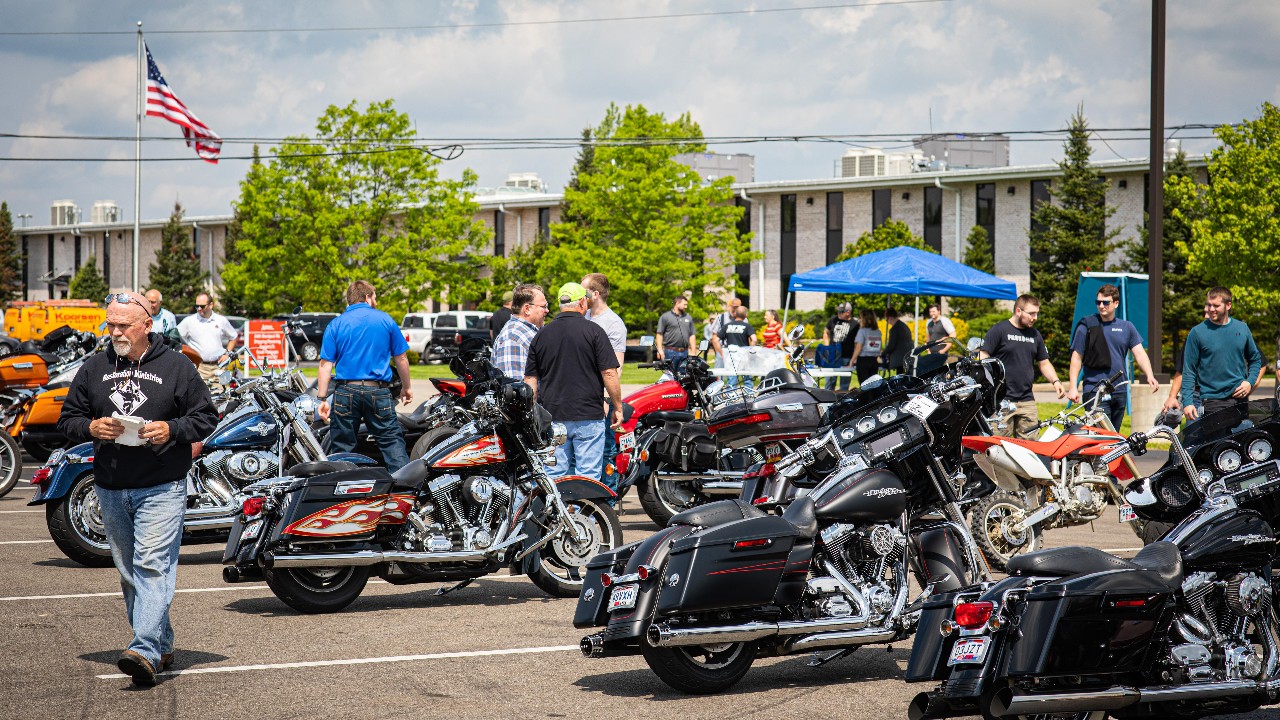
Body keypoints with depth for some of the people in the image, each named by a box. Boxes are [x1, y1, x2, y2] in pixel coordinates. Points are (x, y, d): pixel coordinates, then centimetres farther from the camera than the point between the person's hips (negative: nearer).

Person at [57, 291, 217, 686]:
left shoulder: (176, 367, 0)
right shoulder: (94, 368, 10)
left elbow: (206, 417, 2)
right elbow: (67, 419, 14)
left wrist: (172, 430, -16)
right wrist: (91, 427, -8)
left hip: (162, 487, -5)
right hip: (110, 488, 5)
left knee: (153, 564, -16)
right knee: (129, 572, 10)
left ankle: (145, 651, -24)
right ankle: (162, 646, 21)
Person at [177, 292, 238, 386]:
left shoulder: (221, 321, 10)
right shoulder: (189, 321, 5)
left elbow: (233, 338, 22)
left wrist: (227, 353, 8)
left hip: (219, 366, 2)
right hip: (199, 367, -2)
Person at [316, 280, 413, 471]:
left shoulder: (335, 325, 4)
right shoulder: (385, 320, 4)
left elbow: (326, 364, -3)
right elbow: (401, 357, 7)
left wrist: (323, 399, -3)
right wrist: (406, 387, 20)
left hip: (346, 391, 0)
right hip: (378, 391, 0)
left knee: (342, 447, 7)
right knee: (392, 441, 3)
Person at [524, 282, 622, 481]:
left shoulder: (541, 335, 7)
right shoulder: (594, 331, -5)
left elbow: (530, 380, 8)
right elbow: (609, 373, -9)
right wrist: (618, 408, 0)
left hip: (552, 417, 4)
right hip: (588, 416, -4)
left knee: (554, 477, 6)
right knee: (588, 477, -1)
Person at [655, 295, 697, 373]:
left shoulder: (688, 318, 17)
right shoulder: (665, 317, 1)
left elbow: (692, 336, 18)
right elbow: (659, 334, -2)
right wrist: (660, 350, -12)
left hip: (684, 352, 5)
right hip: (671, 352, -5)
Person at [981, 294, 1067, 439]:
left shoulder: (1035, 335, 18)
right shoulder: (999, 330, -2)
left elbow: (1044, 363, 23)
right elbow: (982, 359, -6)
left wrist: (1055, 381, 5)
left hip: (1027, 401, 6)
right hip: (1001, 401, -6)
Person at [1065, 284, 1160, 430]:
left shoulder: (1127, 327, 11)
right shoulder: (1086, 326, 1)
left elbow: (1139, 353, 5)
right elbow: (1076, 358, 0)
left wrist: (1150, 375, -12)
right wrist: (1073, 387, -7)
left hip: (1120, 391, 5)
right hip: (1094, 390, -5)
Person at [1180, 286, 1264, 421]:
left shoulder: (1242, 329, 7)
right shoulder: (1197, 333, -3)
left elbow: (1256, 359, 19)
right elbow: (1188, 371, -2)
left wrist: (1250, 382, 1)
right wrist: (1187, 402, -10)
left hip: (1240, 398, 3)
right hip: (1212, 401, -3)